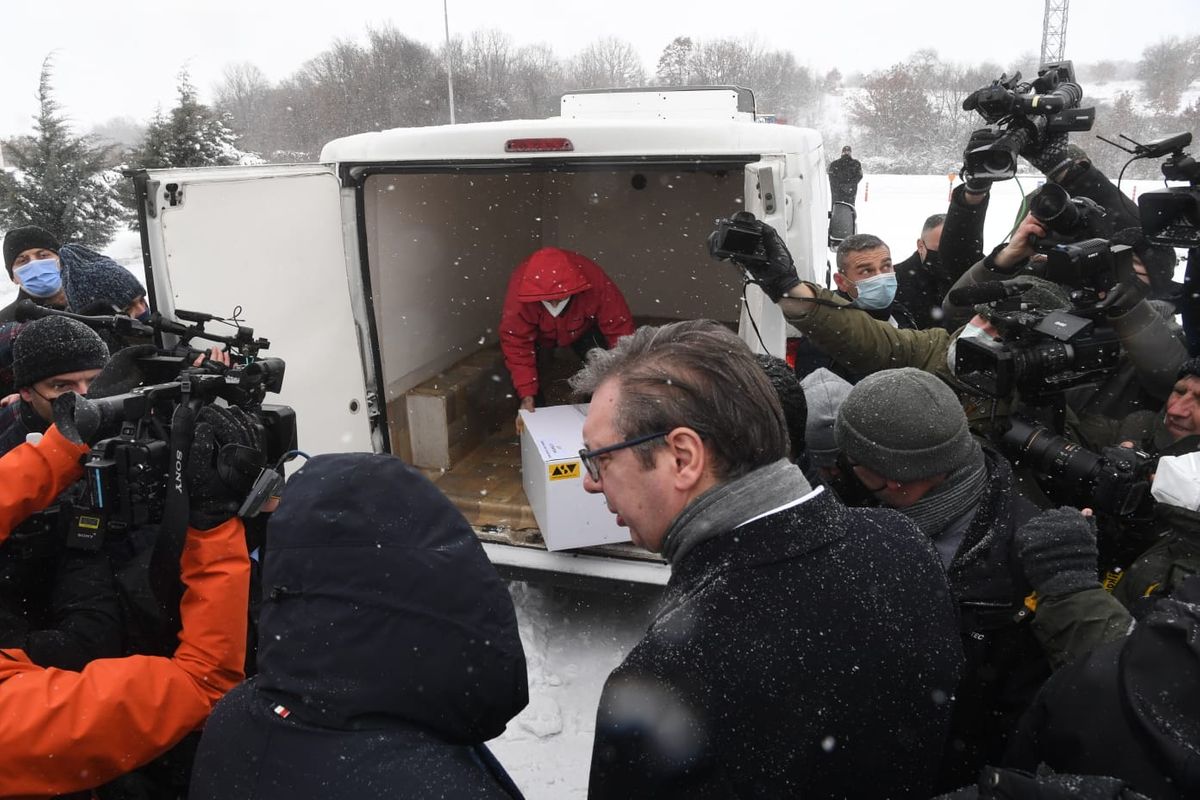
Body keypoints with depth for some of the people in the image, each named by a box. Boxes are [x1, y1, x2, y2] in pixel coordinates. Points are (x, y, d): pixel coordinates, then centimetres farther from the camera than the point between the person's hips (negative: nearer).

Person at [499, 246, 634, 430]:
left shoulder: (596, 282, -40)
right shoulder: (519, 291, -40)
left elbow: (619, 328, -34)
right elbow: (517, 345, -34)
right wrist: (527, 396, -36)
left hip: (583, 328, 0)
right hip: (540, 334, 0)